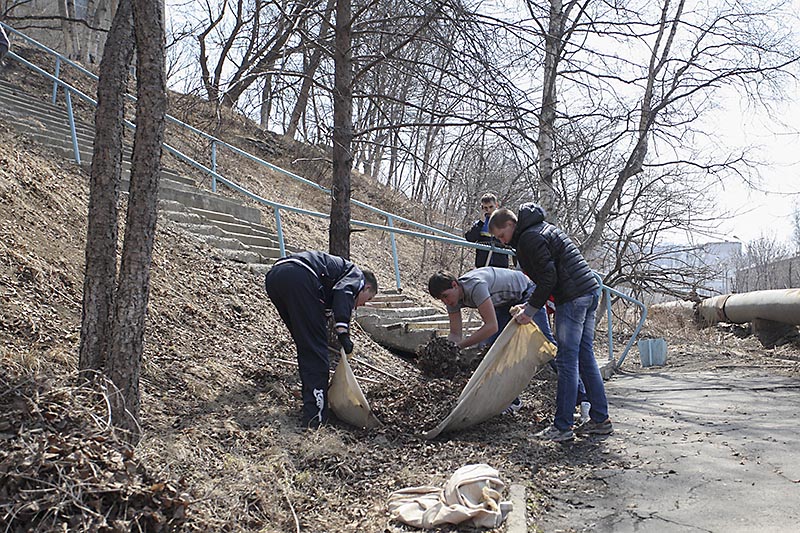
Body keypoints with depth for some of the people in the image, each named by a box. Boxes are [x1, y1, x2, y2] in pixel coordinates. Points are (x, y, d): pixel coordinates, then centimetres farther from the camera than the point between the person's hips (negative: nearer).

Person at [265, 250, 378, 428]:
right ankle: (315, 416, -5)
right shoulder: (356, 275, 19)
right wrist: (343, 331, -15)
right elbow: (343, 291, -8)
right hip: (299, 278, -9)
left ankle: (310, 399, 32)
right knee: (315, 348, -2)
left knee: (305, 345, 23)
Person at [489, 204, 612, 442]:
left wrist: (530, 309, -10)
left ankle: (562, 426, -2)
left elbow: (549, 278, -17)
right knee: (586, 357, 13)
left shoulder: (530, 238, -11)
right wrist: (533, 303, 17)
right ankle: (600, 420, 17)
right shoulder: (542, 228, 21)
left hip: (572, 297, -10)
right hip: (591, 290, 10)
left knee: (567, 362, -6)